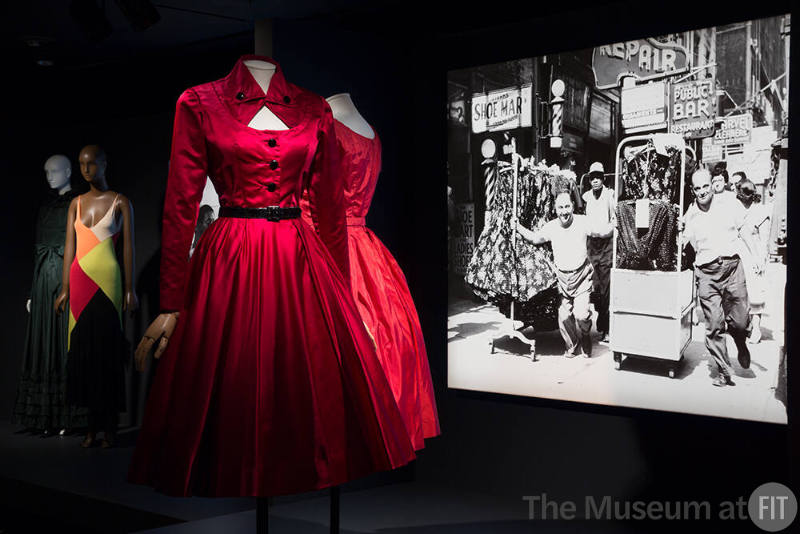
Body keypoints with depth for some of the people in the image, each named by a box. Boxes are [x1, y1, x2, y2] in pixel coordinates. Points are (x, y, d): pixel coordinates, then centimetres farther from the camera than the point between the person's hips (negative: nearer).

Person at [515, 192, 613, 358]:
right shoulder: (551, 227, -1)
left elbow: (602, 232, 2)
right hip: (561, 277, 3)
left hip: (582, 276, -3)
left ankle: (585, 341, 17)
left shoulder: (583, 222, -8)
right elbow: (534, 238, 15)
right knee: (564, 316, 3)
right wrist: (519, 227, 3)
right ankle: (572, 346, 26)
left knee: (581, 314, -13)